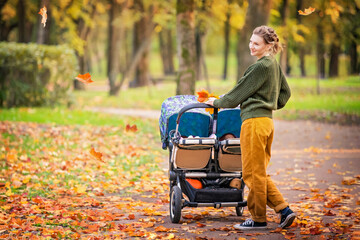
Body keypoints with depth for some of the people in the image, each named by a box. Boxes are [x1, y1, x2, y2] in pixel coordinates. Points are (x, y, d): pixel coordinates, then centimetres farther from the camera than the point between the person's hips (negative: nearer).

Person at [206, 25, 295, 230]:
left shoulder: (261, 66, -14)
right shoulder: (274, 65, 14)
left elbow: (241, 91, -7)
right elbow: (285, 92, 26)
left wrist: (218, 102, 5)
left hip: (255, 121, -10)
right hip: (267, 119, 10)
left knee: (253, 172, -1)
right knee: (259, 172, 13)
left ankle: (258, 219, 6)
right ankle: (284, 210, 9)